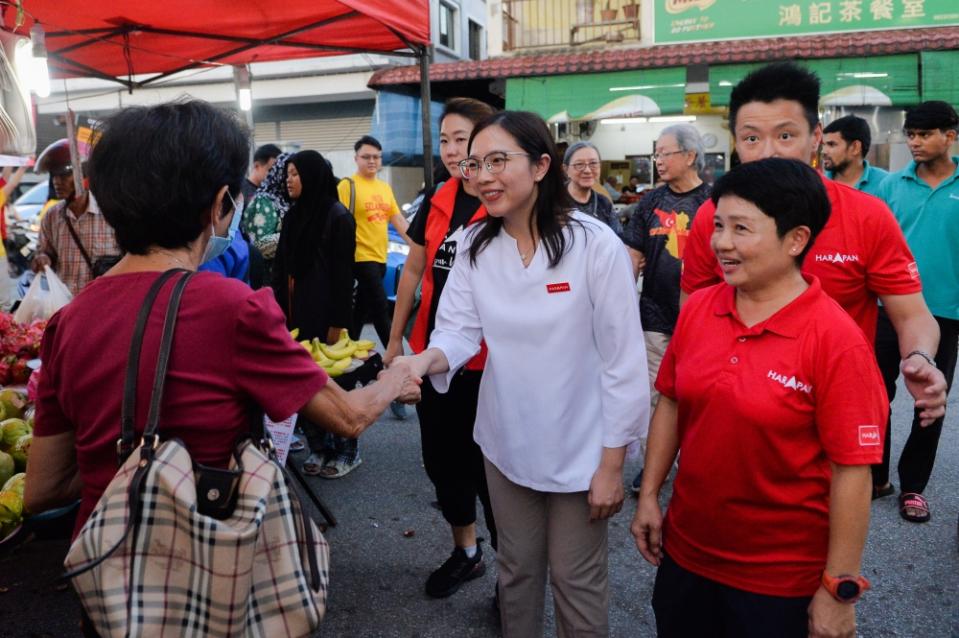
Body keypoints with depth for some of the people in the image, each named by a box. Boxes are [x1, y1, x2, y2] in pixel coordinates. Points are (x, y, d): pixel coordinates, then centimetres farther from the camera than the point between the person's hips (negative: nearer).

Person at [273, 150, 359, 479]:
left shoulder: (338, 216, -8)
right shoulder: (293, 215, 11)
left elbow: (343, 275, -12)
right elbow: (281, 267, 12)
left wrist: (338, 322, -15)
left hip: (324, 312, -6)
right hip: (296, 310, 6)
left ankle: (347, 451, 17)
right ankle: (319, 448, 21)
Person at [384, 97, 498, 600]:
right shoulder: (438, 202, 5)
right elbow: (413, 270, 14)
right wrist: (395, 338, 16)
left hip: (487, 359, -6)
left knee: (487, 464, 6)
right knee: (442, 457, 18)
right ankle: (465, 552, 39)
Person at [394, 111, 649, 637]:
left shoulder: (595, 244, -17)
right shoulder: (474, 247, -3)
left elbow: (623, 360, -15)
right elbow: (460, 330, -8)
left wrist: (611, 463, -13)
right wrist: (425, 359, -32)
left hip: (579, 449, -4)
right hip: (506, 442, 4)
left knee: (576, 582, 14)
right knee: (516, 570, 23)